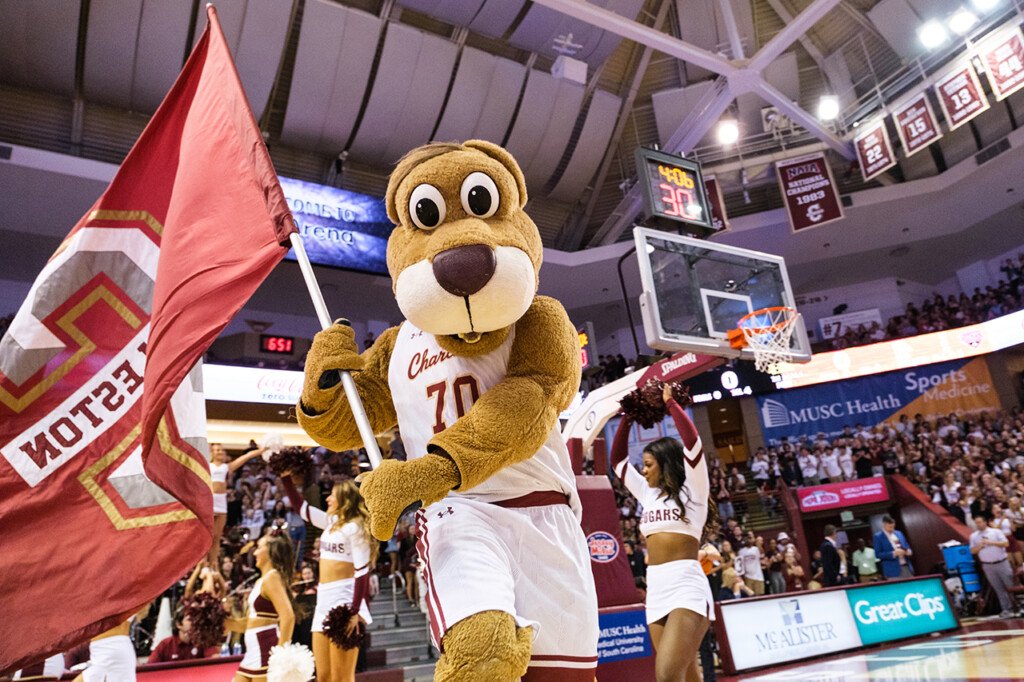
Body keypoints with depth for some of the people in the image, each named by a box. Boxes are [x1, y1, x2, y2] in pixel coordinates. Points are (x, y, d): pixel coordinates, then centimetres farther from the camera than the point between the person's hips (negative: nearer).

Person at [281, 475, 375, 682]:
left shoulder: (355, 526, -10)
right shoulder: (331, 521, 14)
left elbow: (362, 571, -15)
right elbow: (299, 506, 20)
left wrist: (355, 612, -21)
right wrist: (286, 476, 13)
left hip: (344, 598, -8)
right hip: (325, 599, 9)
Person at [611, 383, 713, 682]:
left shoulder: (692, 490, 2)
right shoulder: (649, 494, 16)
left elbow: (693, 442, -12)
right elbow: (617, 460, 19)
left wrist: (670, 404, -3)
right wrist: (627, 418, 15)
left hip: (687, 590, -6)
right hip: (656, 594, 7)